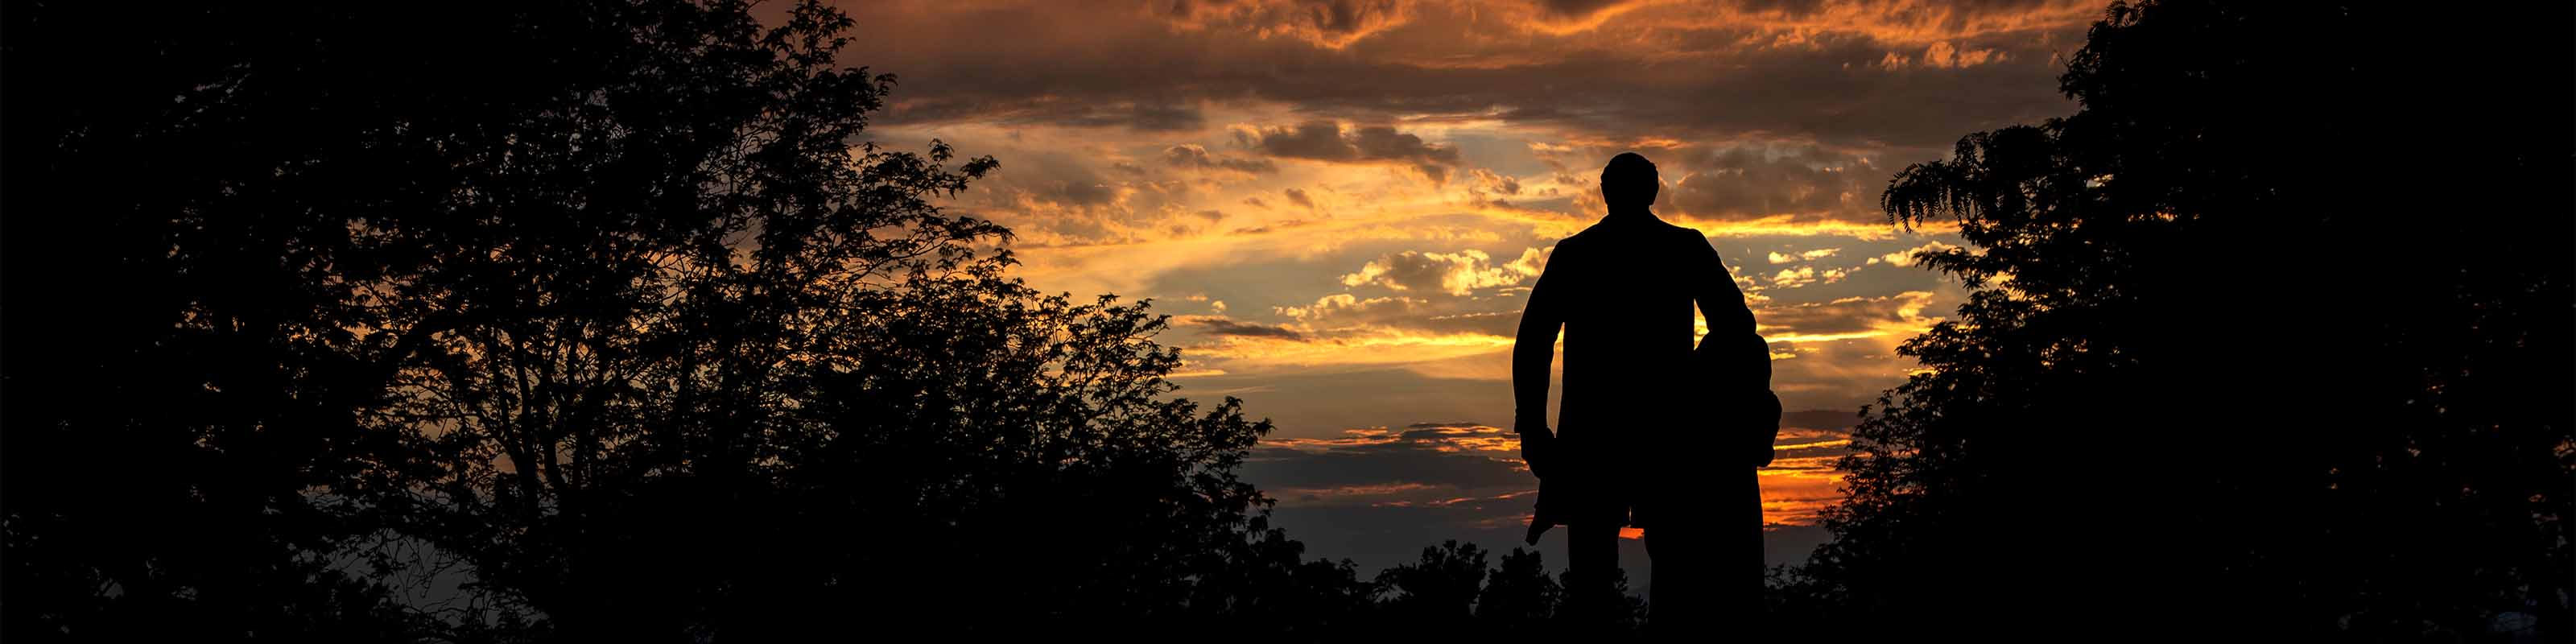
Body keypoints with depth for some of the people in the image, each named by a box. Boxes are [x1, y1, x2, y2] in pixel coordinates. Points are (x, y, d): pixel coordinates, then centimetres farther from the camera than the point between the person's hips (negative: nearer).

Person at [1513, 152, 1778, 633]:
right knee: (1675, 560, 4)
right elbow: (1736, 326, -2)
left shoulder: (1572, 253, 6)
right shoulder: (1687, 248, 4)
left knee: (1590, 567, 3)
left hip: (1591, 428, 1)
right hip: (1667, 426, -1)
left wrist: (1531, 427, 3)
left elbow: (1532, 344, 1)